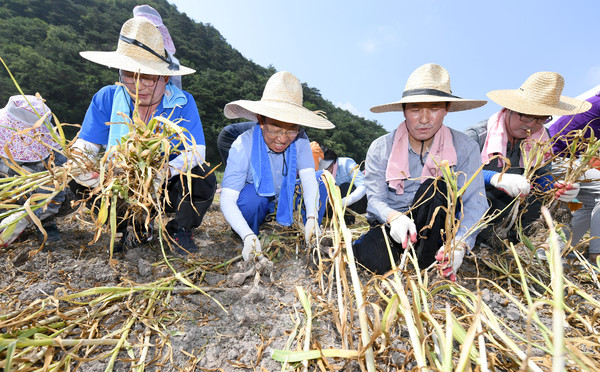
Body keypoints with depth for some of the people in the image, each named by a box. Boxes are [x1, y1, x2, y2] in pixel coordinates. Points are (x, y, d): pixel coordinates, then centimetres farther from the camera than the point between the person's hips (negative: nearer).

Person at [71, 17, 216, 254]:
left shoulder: (182, 102, -11)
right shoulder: (106, 99, -5)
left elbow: (196, 151, -20)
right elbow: (84, 147, -6)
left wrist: (168, 170, -40)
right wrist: (84, 171, -30)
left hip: (169, 190, -2)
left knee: (202, 178, -31)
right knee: (75, 179, -19)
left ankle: (180, 229, 0)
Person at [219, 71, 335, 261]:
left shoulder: (299, 139, -20)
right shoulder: (243, 145, -29)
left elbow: (309, 179, -26)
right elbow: (227, 199, -32)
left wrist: (312, 218, -44)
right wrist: (248, 236, -47)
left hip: (285, 201, 3)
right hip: (252, 203, -2)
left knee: (321, 185, -21)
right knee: (253, 195, -37)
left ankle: (311, 238, -3)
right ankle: (250, 248, -8)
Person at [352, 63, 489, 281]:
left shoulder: (464, 148, -5)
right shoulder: (380, 148, -6)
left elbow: (475, 203, -12)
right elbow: (375, 198, -12)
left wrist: (460, 244, -31)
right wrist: (393, 216, -36)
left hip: (433, 228, 2)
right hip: (390, 224, -1)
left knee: (435, 187, -29)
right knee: (374, 260, -32)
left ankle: (427, 261, -16)